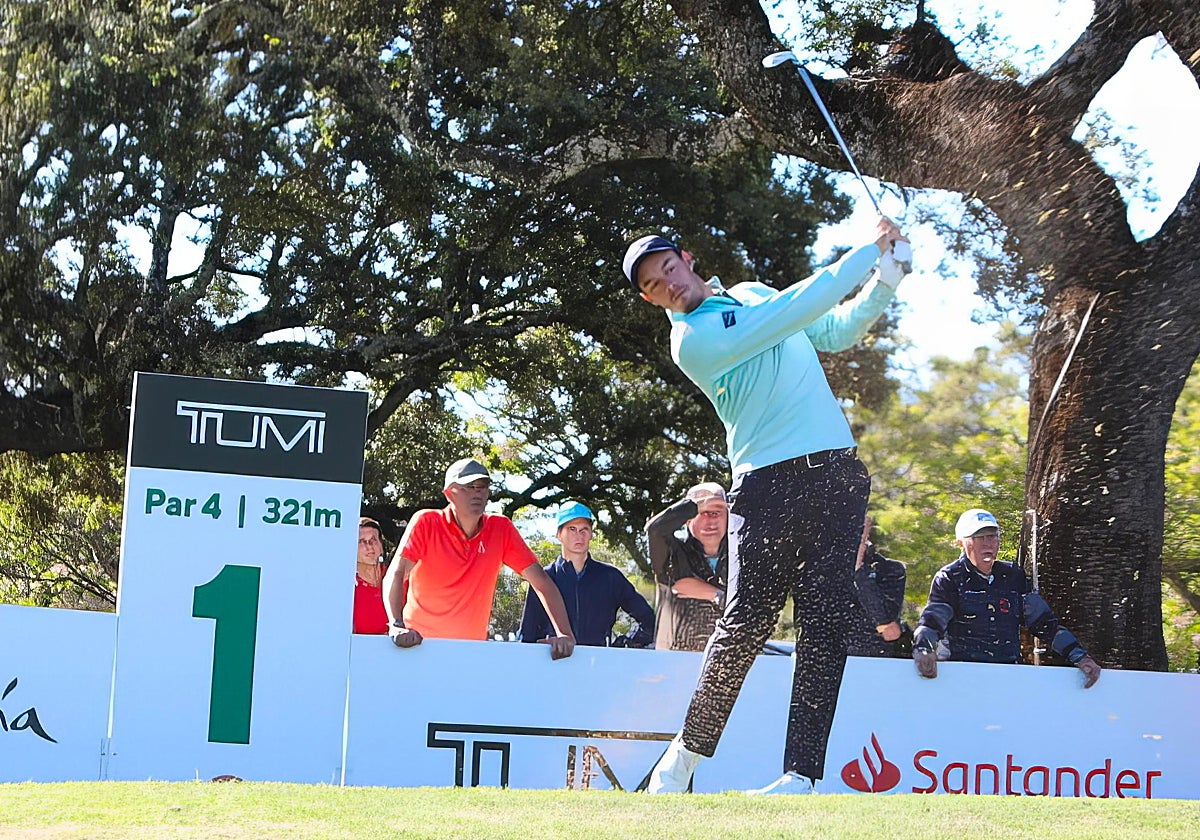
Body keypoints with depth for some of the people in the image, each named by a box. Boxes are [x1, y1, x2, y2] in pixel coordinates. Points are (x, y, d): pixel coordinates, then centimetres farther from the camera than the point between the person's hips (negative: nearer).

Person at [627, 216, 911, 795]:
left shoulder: (752, 293, 20)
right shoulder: (692, 340, -7)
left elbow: (836, 331, 27)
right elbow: (797, 309, -12)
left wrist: (884, 281, 10)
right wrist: (869, 250, -6)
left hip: (838, 476, 6)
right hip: (770, 484, -5)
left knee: (826, 627, -5)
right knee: (746, 622, -12)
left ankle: (800, 775, -9)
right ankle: (686, 754, 7)